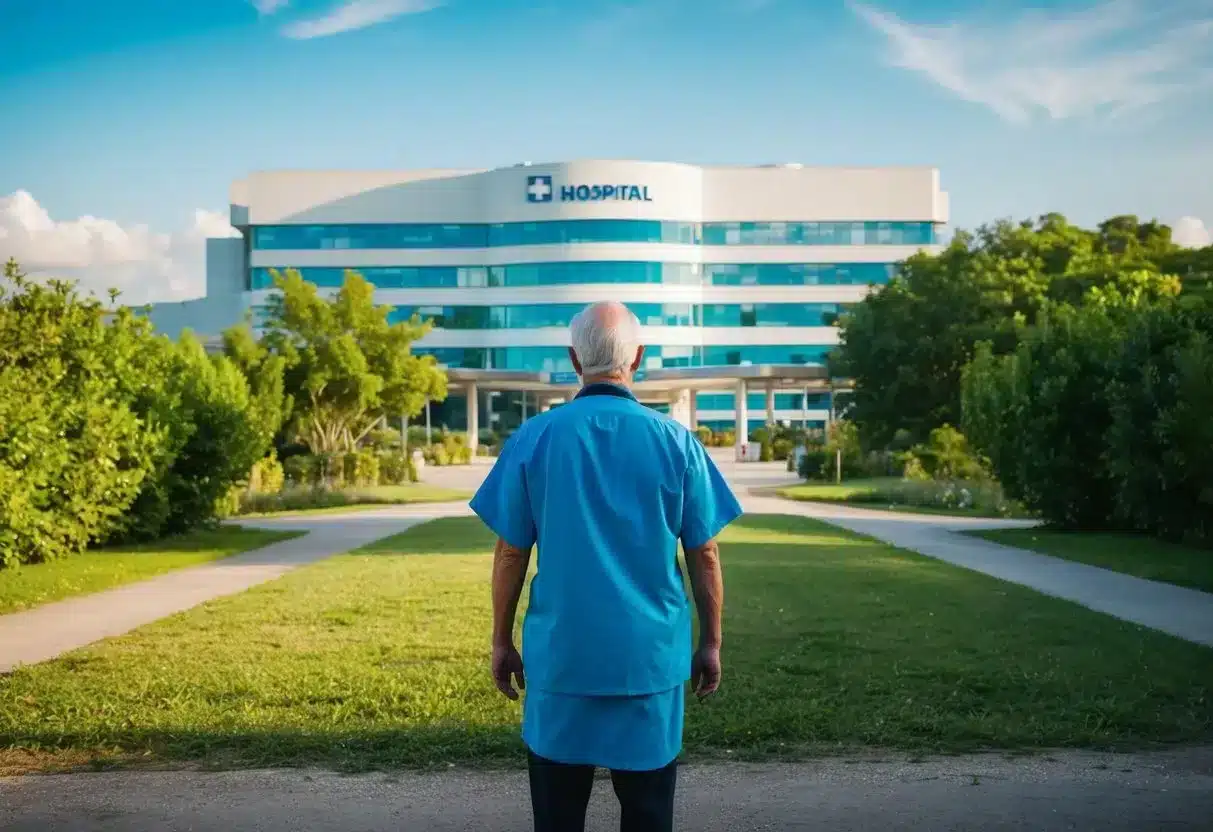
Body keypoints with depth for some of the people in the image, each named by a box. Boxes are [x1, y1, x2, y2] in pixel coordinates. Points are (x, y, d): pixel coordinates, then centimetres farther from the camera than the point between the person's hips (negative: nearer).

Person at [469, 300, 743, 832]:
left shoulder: (533, 439, -5)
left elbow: (511, 554, -2)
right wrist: (710, 644, 9)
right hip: (651, 657, 0)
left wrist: (502, 642, 9)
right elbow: (704, 555, -1)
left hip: (560, 655, 0)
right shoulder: (676, 442, -4)